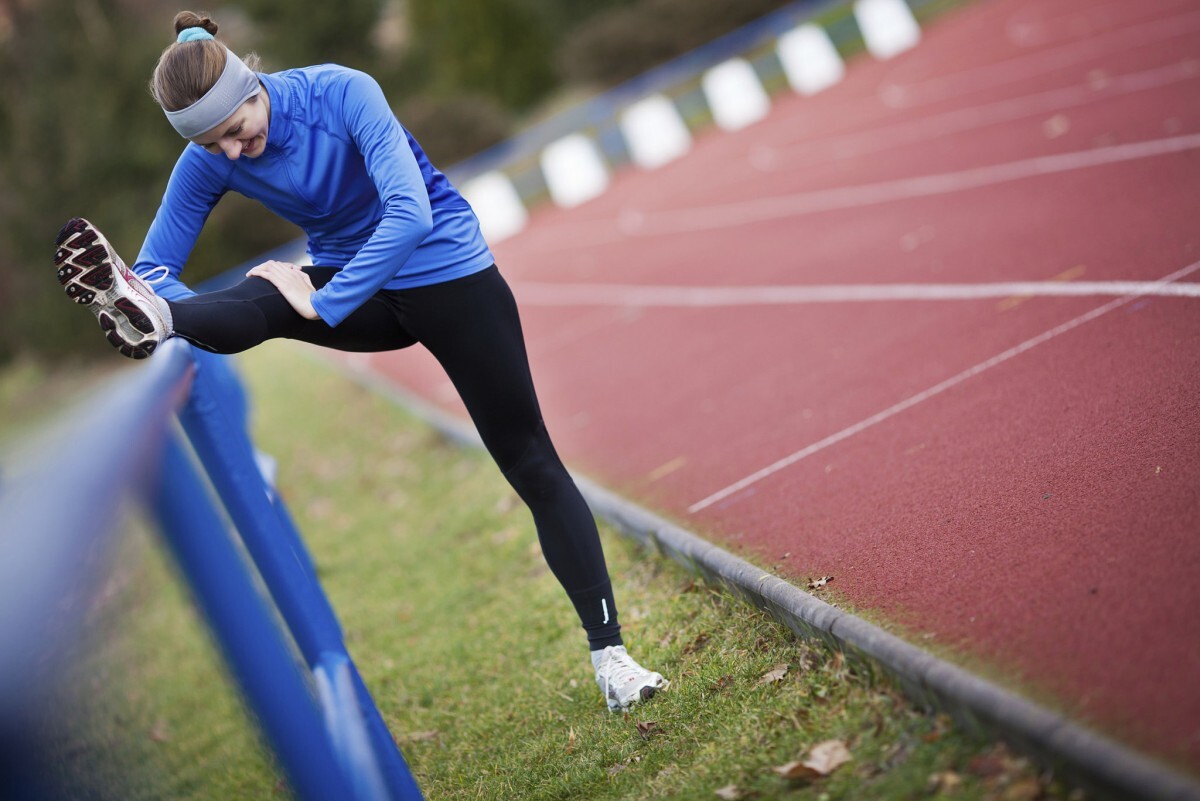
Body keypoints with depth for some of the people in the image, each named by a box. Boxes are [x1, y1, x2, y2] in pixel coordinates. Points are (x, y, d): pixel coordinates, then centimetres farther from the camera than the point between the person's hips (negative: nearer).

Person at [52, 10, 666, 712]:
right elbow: (157, 265, -10)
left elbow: (412, 214, -37)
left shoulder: (342, 92, -27)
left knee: (531, 462, -2)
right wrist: (149, 304, -33)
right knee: (257, 303, -28)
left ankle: (610, 653, 3)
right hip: (362, 292, 4)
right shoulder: (208, 163, -12)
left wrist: (323, 304, -37)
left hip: (449, 273, -4)